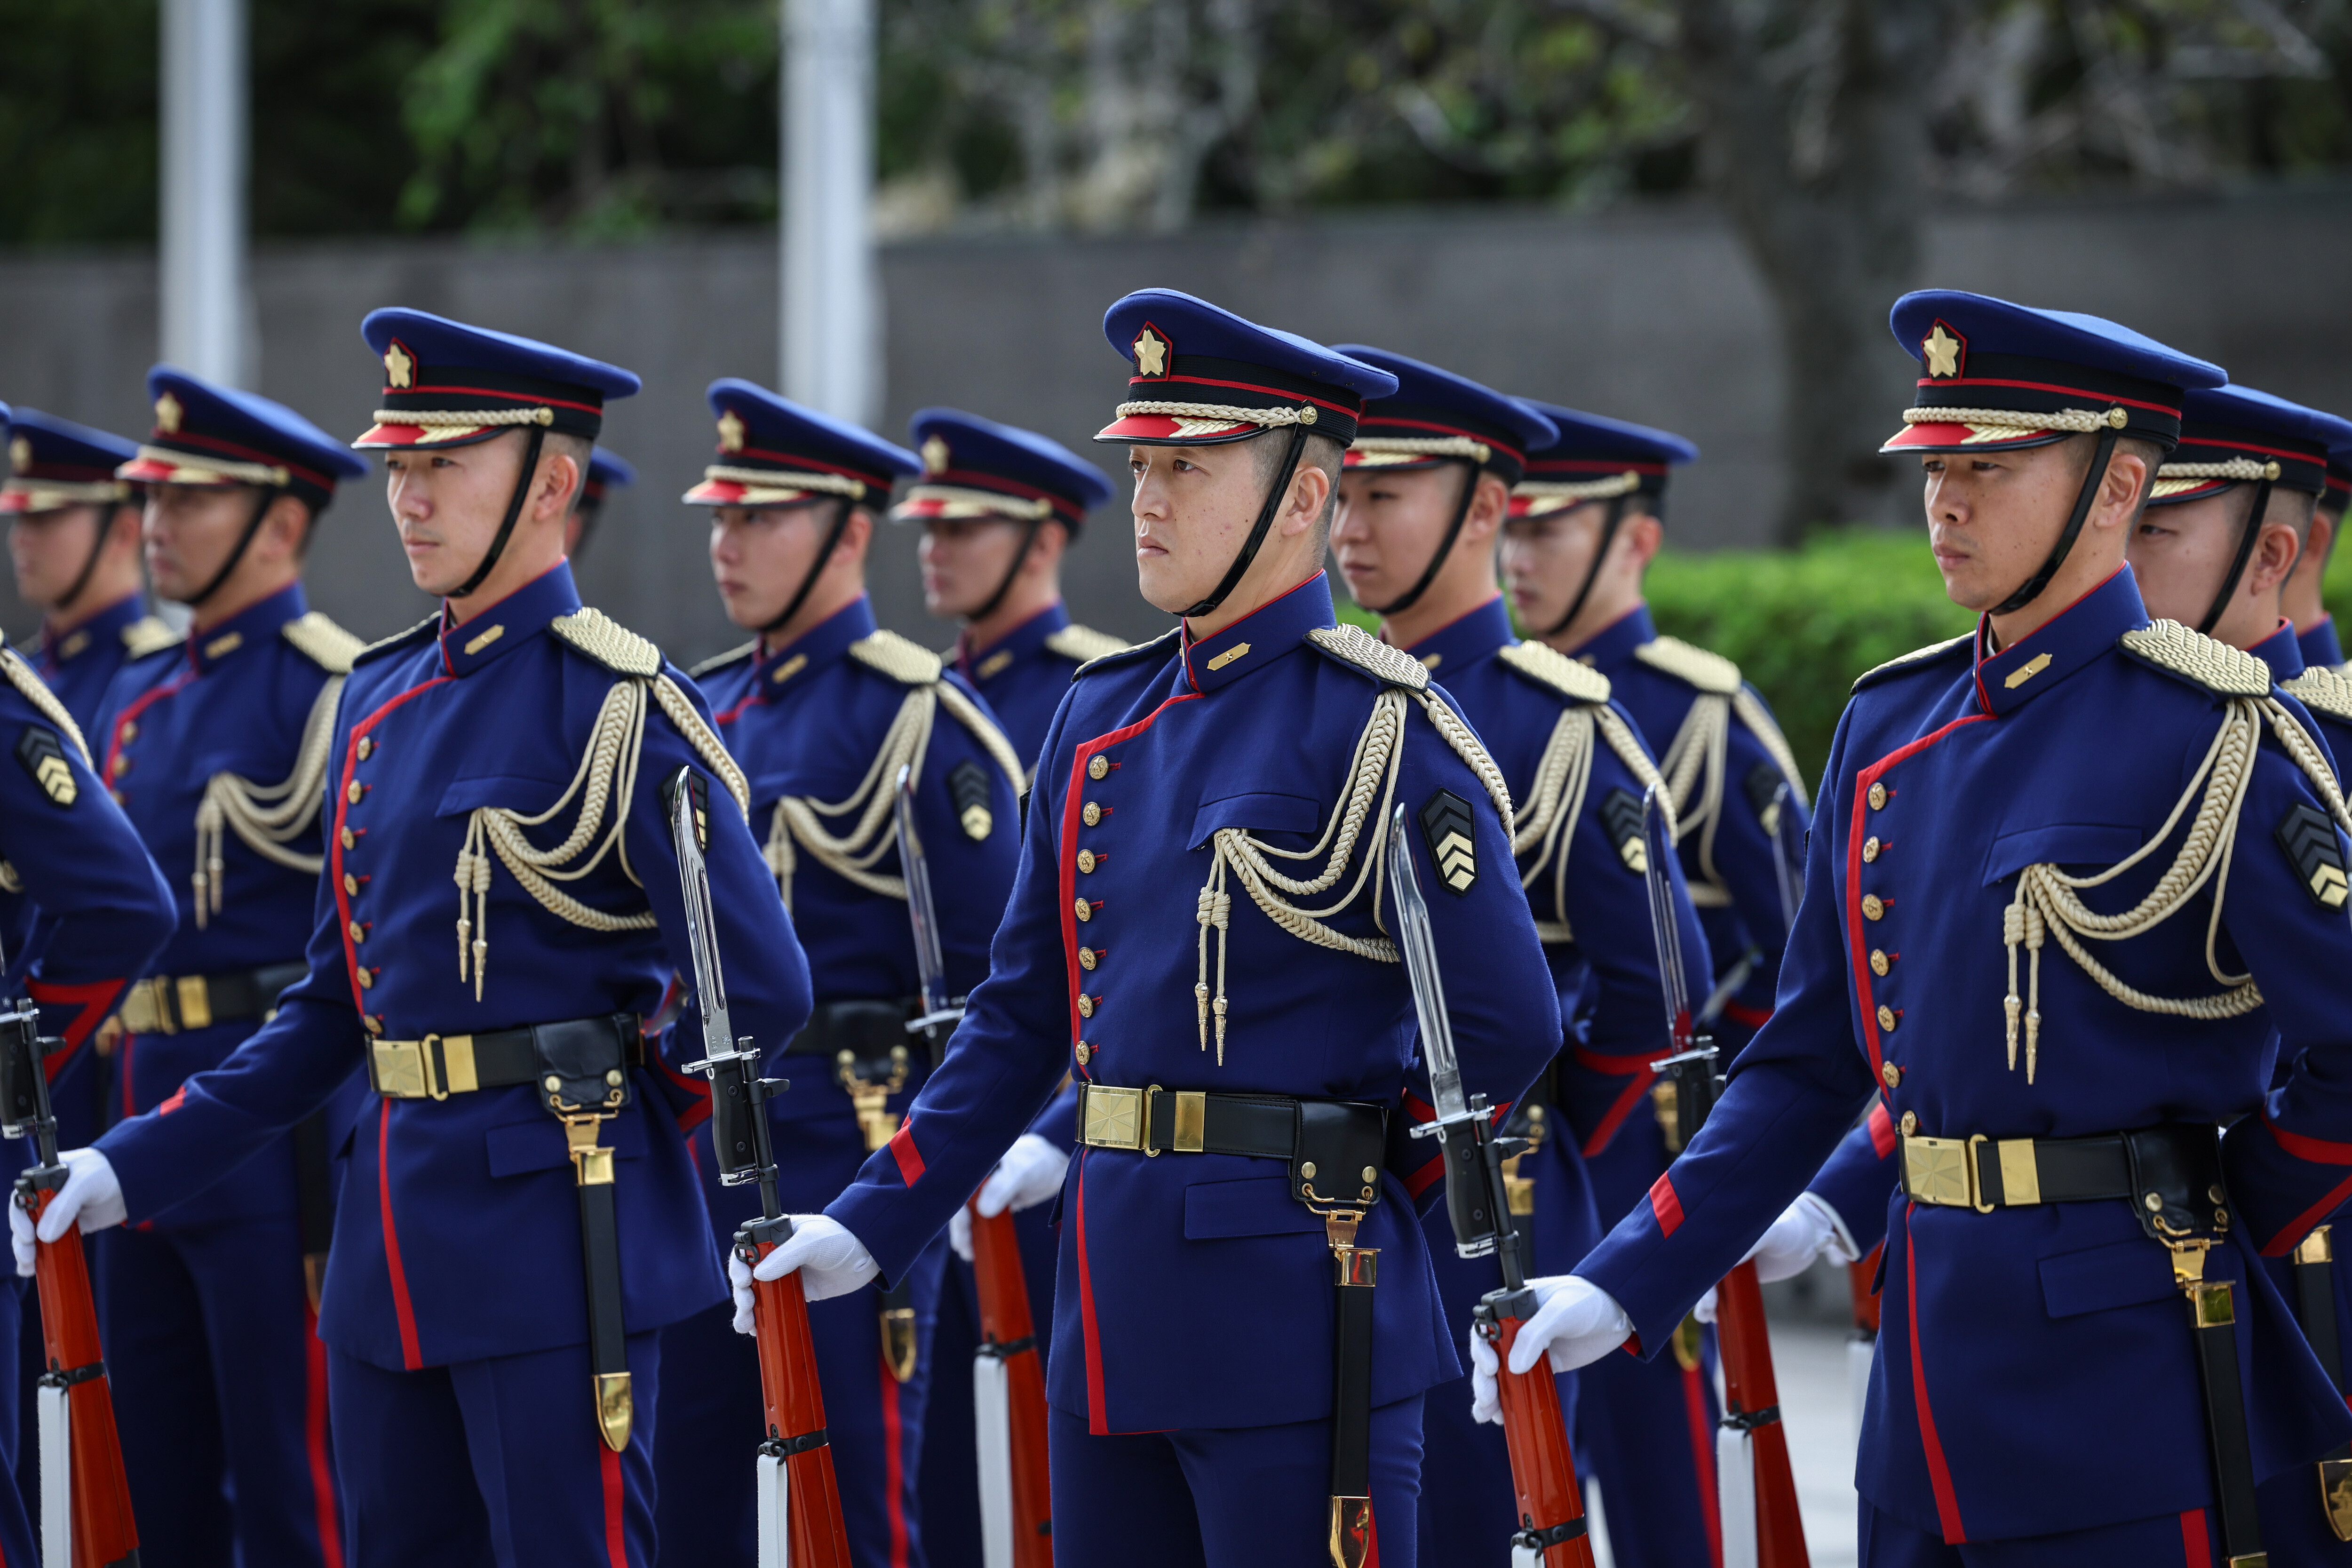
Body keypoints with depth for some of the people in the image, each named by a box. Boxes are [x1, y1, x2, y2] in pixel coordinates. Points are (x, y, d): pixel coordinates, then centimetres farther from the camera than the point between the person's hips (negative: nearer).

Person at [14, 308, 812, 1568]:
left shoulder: (618, 708, -11)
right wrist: (135, 1167, 12)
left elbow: (764, 994, -12)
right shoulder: (379, 698, 13)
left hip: (556, 1230, -8)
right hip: (392, 1230, 8)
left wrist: (608, 1090, 3)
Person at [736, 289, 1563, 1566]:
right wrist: (873, 1223, 13)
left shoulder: (1381, 728, -9)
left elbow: (1509, 1030, -10)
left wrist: (1351, 1177, 3)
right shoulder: (1102, 719, 13)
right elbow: (1024, 1011, 18)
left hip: (1294, 1317, -7)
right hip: (1114, 1315, 7)